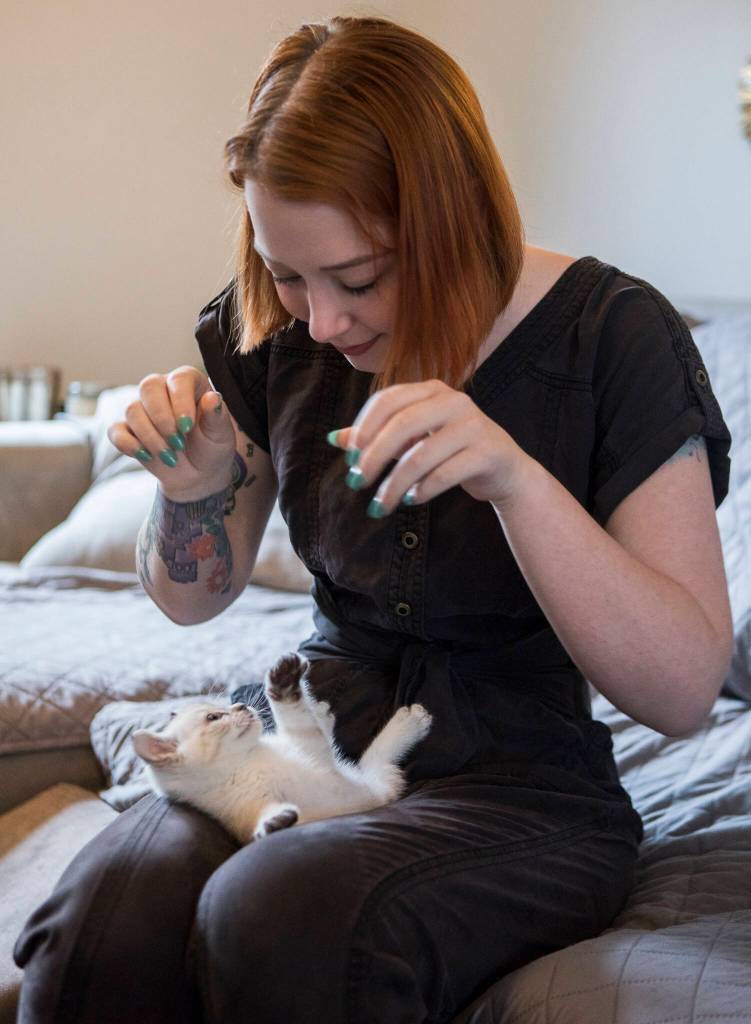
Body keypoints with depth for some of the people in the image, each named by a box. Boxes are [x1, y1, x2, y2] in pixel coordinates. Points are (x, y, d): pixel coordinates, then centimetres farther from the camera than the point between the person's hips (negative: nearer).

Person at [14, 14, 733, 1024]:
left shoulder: (613, 333, -13)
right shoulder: (271, 327, 0)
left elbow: (685, 690, -17)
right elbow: (193, 599, 11)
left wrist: (518, 481, -32)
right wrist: (192, 489, -12)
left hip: (520, 781, -3)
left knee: (282, 919, -33)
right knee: (105, 918, -28)